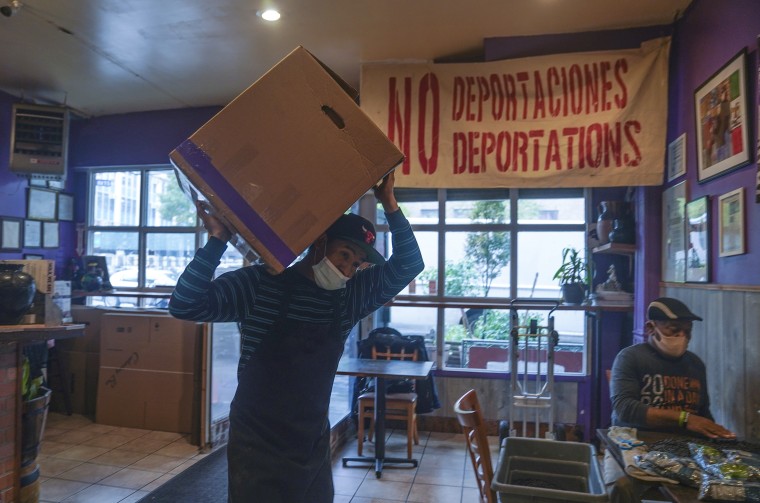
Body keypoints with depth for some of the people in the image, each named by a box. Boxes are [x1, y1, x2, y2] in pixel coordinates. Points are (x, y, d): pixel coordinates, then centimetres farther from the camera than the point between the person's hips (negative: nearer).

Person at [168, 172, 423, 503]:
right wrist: (217, 241, -24)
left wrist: (390, 205, -11)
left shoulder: (350, 296, 0)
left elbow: (408, 265, -1)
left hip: (314, 448, 4)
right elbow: (184, 306, -16)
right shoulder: (259, 284, -11)